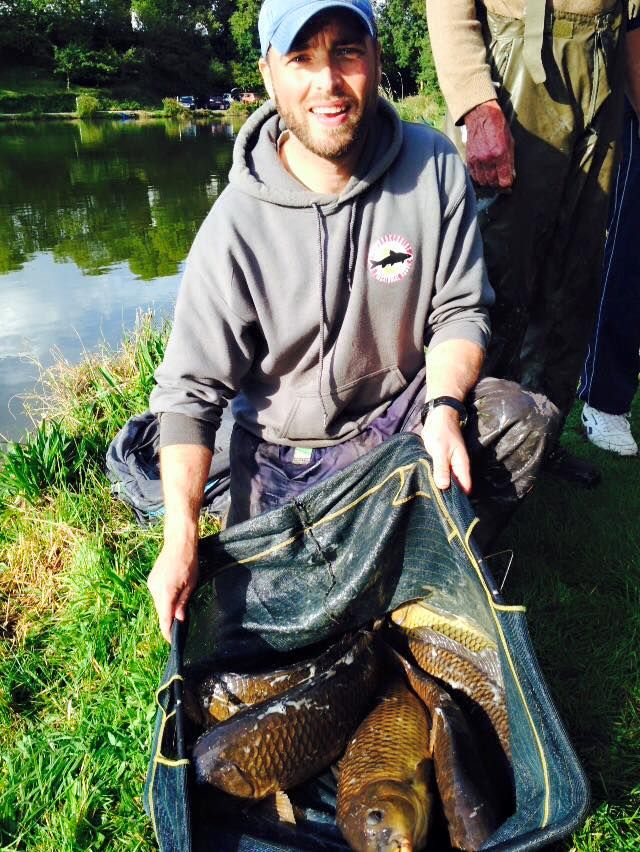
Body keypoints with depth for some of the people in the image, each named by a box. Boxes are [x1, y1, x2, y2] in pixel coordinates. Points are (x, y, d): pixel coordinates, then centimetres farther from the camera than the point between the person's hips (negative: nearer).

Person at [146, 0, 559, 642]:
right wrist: (181, 539, -20)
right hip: (285, 450, -1)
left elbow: (459, 310, -4)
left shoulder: (434, 166, -8)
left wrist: (443, 406, -25)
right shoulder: (236, 223, -15)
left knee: (523, 420, -24)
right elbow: (189, 390, -13)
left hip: (405, 406, 2)